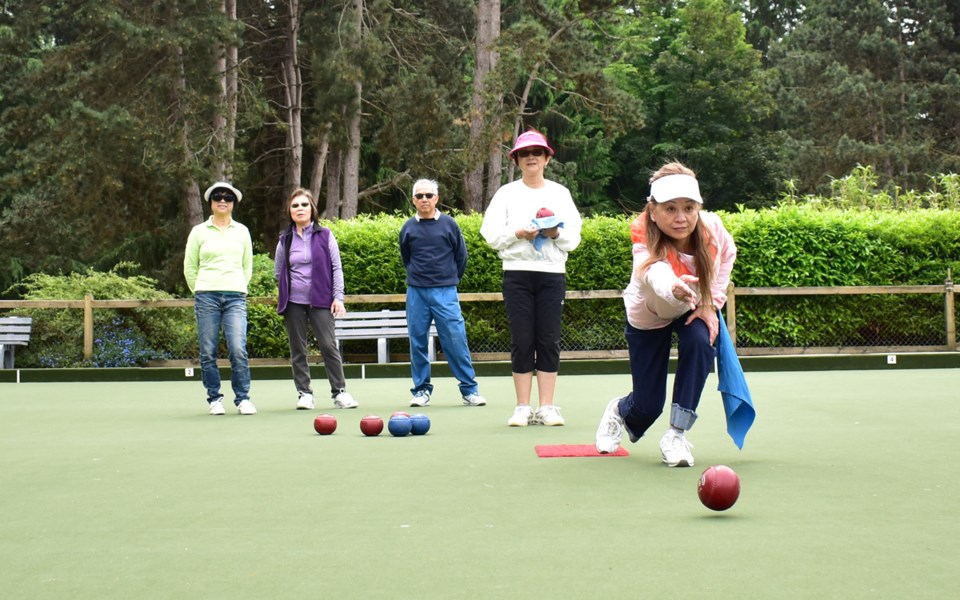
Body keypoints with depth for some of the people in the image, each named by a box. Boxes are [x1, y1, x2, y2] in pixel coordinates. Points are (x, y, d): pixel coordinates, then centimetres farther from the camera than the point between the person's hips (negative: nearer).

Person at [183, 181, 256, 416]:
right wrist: (201, 293, 10)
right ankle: (214, 399, 10)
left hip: (236, 298, 0)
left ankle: (243, 398, -2)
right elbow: (189, 267, 12)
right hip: (206, 297, 0)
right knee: (208, 352, -1)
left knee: (238, 350, -11)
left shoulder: (242, 231, 13)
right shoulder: (199, 232, 8)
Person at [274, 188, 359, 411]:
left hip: (320, 301, -2)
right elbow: (278, 271, 18)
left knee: (329, 346, -8)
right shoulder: (285, 239, 7)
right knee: (298, 350, 4)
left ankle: (339, 392, -1)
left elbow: (336, 267, 0)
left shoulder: (325, 235, 1)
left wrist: (338, 297, -6)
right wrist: (287, 290, 11)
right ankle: (304, 393, 10)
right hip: (293, 303, 2)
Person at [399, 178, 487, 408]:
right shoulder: (408, 228, 6)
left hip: (445, 292, -2)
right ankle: (421, 390, 13)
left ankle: (469, 389, 2)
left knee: (456, 341, -5)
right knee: (417, 342, 3)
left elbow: (461, 256, 10)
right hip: (416, 293, 2)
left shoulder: (449, 224, 1)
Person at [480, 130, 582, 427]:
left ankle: (546, 408, 4)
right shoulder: (506, 194, 8)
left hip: (552, 273, 1)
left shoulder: (560, 193, 11)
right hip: (517, 273, -1)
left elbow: (574, 238, 7)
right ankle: (522, 408, 4)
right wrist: (518, 233, -14)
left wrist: (556, 233, -12)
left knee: (549, 341, -1)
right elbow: (491, 235, 1)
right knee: (521, 341, -2)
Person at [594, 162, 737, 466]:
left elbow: (728, 253, -4)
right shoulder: (647, 247, -41)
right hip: (647, 318, -3)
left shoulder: (712, 227, -29)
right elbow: (657, 275, -65)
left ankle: (676, 435, -18)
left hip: (695, 309, 3)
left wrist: (711, 302, -13)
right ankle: (619, 411, 41)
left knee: (698, 342, -32)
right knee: (648, 406, 0)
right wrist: (675, 288, -88)